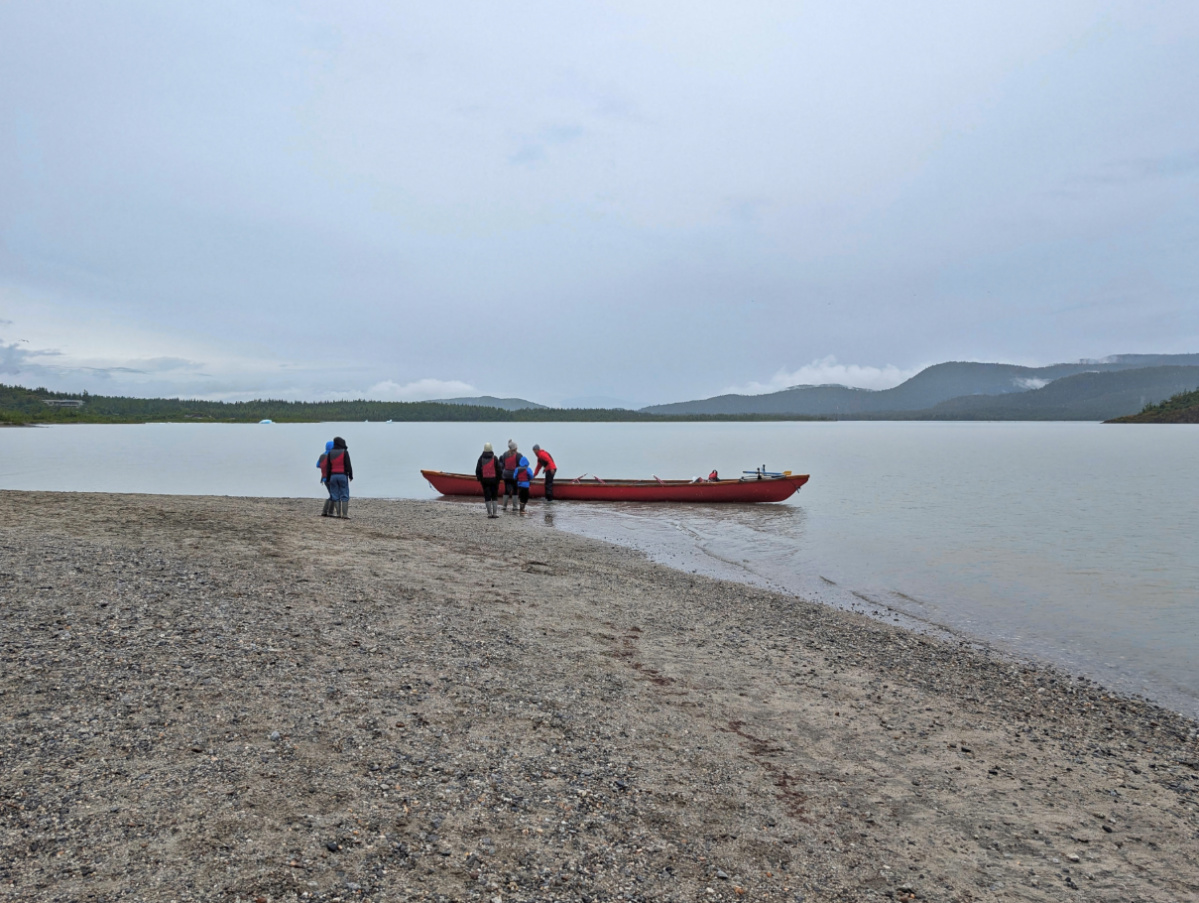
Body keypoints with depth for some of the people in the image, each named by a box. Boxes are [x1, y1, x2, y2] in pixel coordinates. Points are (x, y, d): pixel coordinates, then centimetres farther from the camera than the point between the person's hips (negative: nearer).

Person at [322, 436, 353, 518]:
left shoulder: (330, 453, 6)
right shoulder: (344, 452, -5)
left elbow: (328, 467, 5)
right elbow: (348, 465, -9)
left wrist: (328, 478, 9)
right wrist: (350, 475, -1)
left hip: (333, 476, 3)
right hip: (343, 475, -3)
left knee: (335, 496, 5)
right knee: (344, 495, -1)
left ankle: (337, 513, 1)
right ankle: (344, 514, -8)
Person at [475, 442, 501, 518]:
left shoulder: (481, 458, 0)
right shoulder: (494, 458, -4)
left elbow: (478, 469, 1)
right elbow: (499, 469, -4)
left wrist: (479, 478, 12)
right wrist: (499, 478, 6)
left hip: (484, 480, 1)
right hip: (494, 479, -1)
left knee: (487, 497, 6)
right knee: (494, 496, 8)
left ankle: (489, 513, 4)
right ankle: (495, 513, 3)